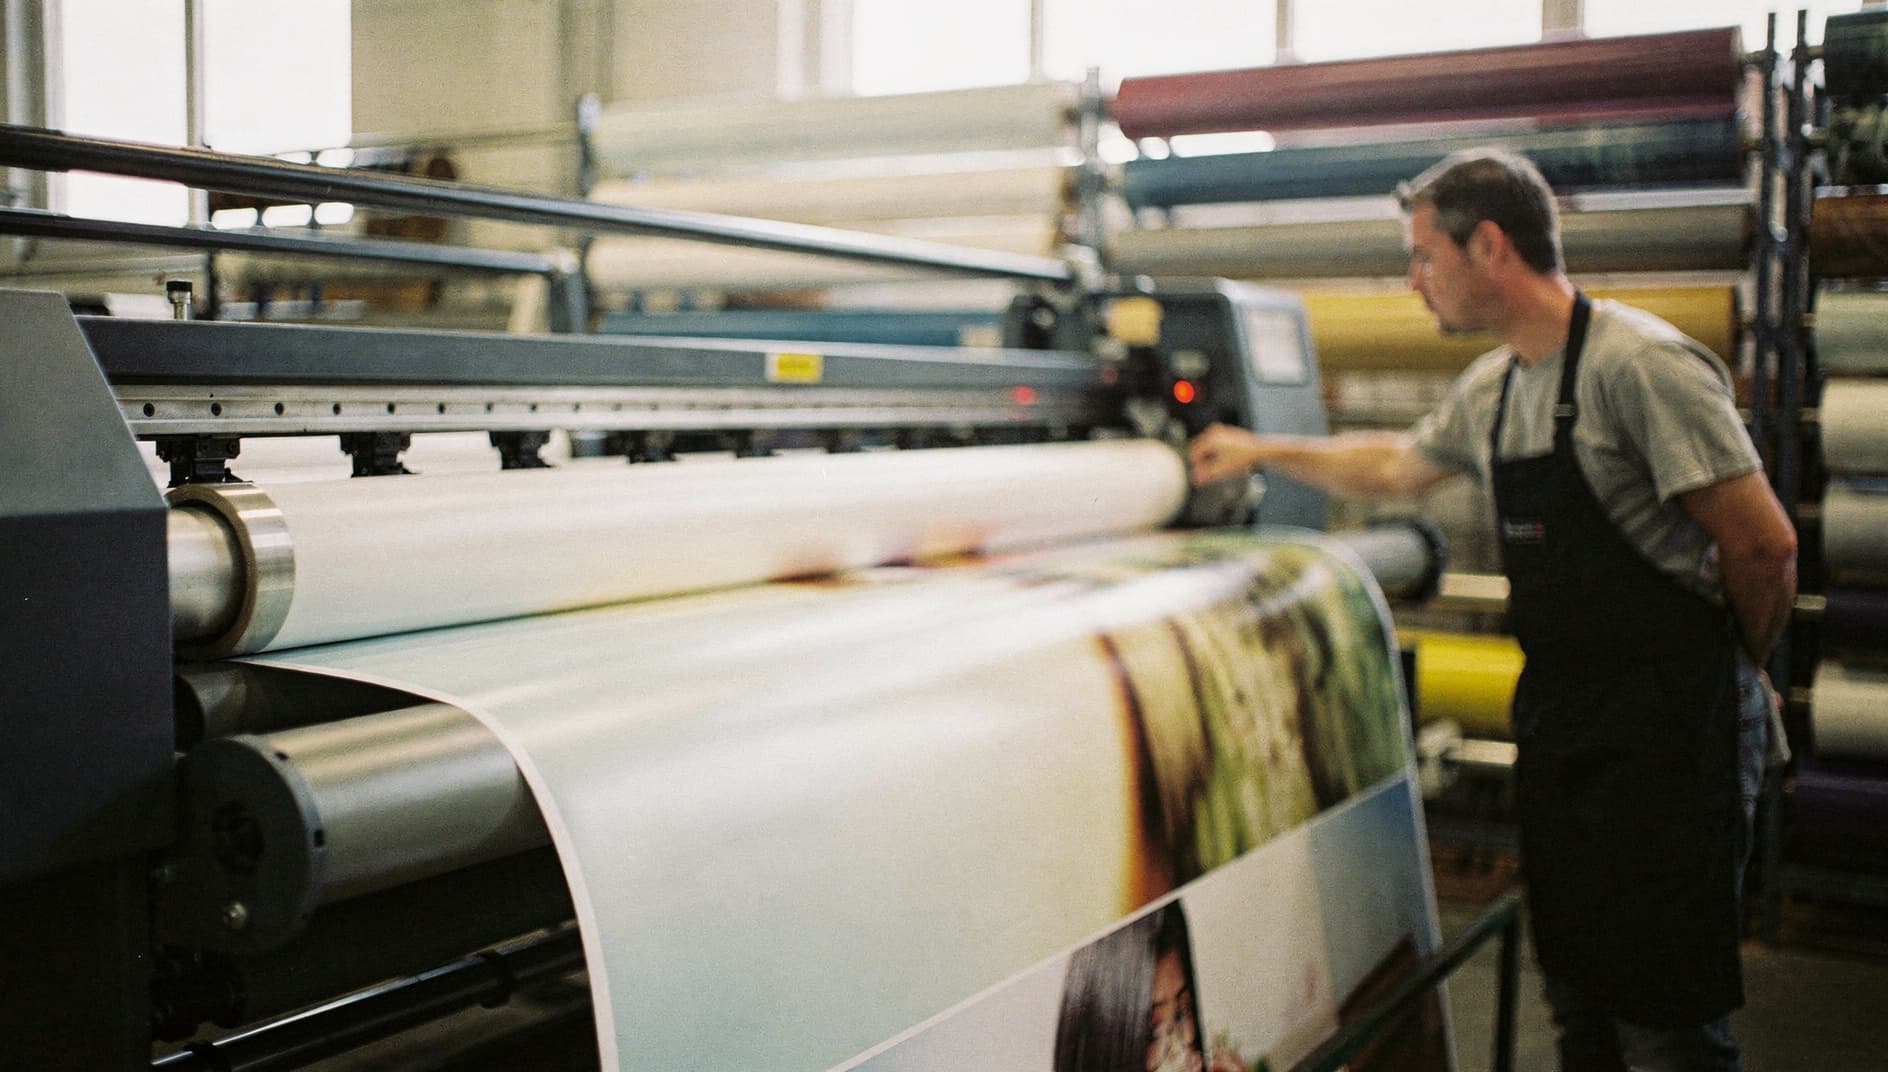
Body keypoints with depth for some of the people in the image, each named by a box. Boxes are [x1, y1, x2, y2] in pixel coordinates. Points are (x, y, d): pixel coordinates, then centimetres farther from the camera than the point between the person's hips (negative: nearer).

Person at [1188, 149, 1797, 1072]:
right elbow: (1395, 464, 31)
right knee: (1577, 996, 15)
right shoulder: (1490, 389, 11)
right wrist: (1261, 451, 36)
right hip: (1558, 718, 8)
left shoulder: (1638, 362, -16)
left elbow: (1764, 545, -15)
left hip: (1668, 721, -8)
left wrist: (1738, 670, 1)